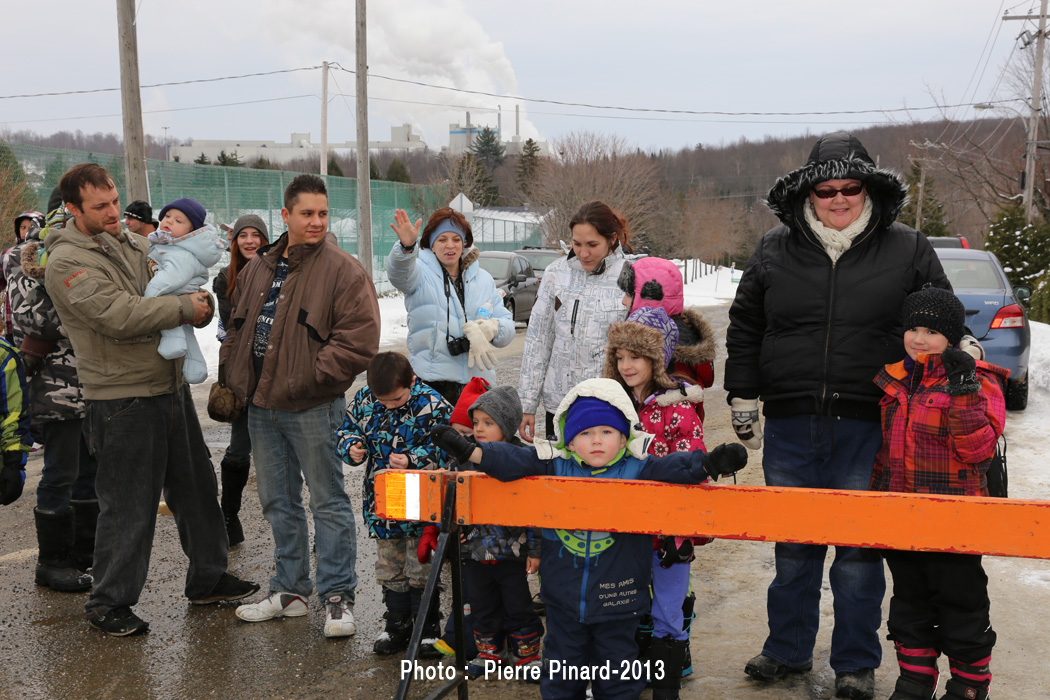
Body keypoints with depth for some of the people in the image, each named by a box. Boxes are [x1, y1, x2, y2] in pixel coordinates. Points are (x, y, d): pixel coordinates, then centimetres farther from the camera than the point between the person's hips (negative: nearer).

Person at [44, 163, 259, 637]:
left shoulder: (132, 243, 12)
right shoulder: (67, 262, -12)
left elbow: (179, 286, 19)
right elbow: (119, 316, -24)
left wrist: (200, 304, -3)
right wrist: (185, 308, -16)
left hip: (171, 385, 8)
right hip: (122, 401, -8)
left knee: (196, 486, 15)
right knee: (128, 504, 0)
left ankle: (207, 579, 30)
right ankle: (109, 602, 16)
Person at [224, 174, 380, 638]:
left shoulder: (343, 270, -9)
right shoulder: (258, 269, 12)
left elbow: (358, 340, -16)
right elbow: (237, 328, 22)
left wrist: (311, 375, -18)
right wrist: (235, 375, 11)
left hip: (313, 408, -7)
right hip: (261, 405, 7)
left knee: (328, 501, 0)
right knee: (278, 502, 15)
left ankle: (338, 596, 9)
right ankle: (290, 590, 29)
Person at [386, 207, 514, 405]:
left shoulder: (483, 279, 16)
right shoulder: (422, 273, 4)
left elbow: (508, 326, 14)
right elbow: (400, 273, -21)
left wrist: (491, 328, -10)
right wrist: (407, 247, -43)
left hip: (478, 380, 4)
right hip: (431, 381, -4)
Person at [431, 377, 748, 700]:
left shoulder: (636, 471, -8)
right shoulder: (555, 468, -5)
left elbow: (672, 468, -16)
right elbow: (514, 460, -8)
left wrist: (707, 463, -33)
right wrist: (471, 451, -18)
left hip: (616, 597, -1)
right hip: (564, 598, 2)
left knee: (616, 673, 14)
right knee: (561, 673, 17)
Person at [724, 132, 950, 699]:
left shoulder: (908, 251, 1)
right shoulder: (774, 251, 6)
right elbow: (744, 328, 13)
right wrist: (742, 398, 10)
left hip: (869, 429, -2)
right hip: (790, 426, 2)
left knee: (859, 549, 6)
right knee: (793, 545, 13)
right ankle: (788, 650, 30)